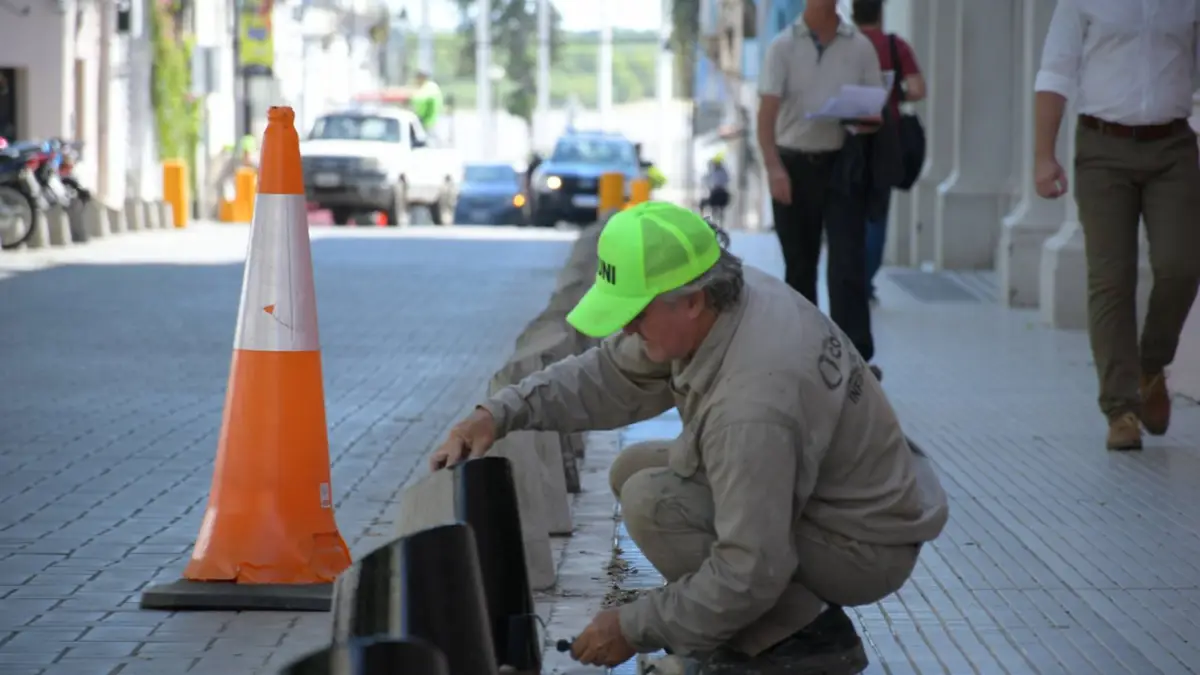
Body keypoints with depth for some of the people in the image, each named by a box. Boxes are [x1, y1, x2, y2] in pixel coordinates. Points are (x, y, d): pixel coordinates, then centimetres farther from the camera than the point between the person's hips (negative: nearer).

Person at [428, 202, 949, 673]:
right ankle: (750, 632, 10)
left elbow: (749, 574, -31)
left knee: (654, 501, -20)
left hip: (863, 547, -10)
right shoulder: (738, 297, -9)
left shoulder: (751, 408, -36)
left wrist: (635, 629, -19)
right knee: (635, 469, 10)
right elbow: (609, 375, 4)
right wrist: (499, 414, -7)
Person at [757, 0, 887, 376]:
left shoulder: (859, 47, 4)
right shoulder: (783, 47, -1)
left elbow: (876, 105, 9)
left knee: (848, 263, -9)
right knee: (799, 266, 10)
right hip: (794, 167, 0)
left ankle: (856, 357, -13)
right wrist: (773, 167, -22)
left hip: (842, 165, 0)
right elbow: (767, 112, -9)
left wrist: (870, 120, -16)